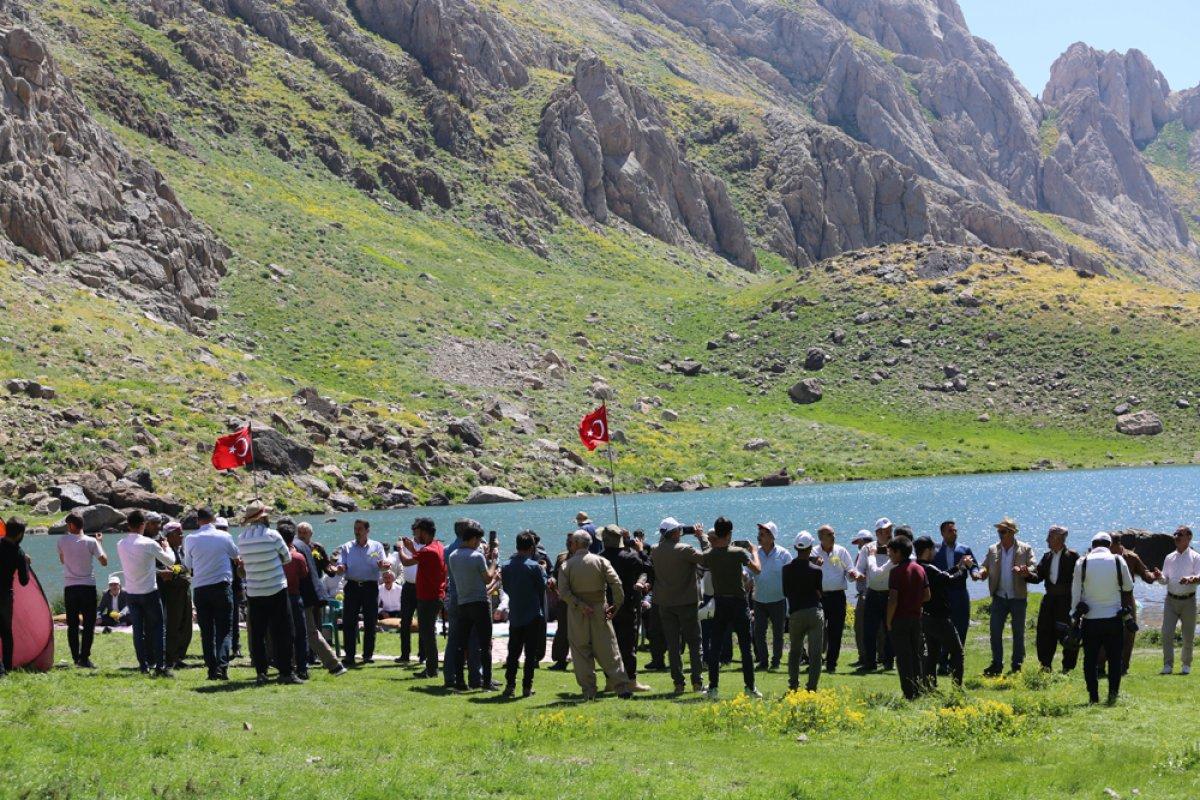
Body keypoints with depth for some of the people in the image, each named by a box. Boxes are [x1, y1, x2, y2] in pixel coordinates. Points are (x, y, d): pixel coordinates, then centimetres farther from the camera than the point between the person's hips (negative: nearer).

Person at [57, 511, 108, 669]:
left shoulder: (62, 541, -1)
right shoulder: (91, 542, -6)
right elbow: (104, 561, -2)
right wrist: (100, 542, 10)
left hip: (69, 587, 2)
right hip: (88, 586, -2)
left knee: (72, 625, 8)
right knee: (89, 624, 1)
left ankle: (76, 657, 7)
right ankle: (84, 657, -8)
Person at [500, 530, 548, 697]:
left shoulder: (506, 566, 1)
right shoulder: (534, 566, -14)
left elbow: (506, 588, 9)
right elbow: (542, 587, -5)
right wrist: (543, 571, 10)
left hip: (514, 614, 4)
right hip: (533, 615, -4)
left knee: (513, 652, 12)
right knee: (531, 653, 3)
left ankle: (510, 685, 7)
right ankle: (527, 686, 3)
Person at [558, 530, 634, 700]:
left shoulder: (567, 565, -1)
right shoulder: (600, 561, 1)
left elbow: (563, 591, -13)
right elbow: (616, 583, -9)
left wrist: (579, 605, -12)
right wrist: (616, 605, -5)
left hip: (577, 614, -1)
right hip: (600, 611, 1)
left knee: (581, 652, 5)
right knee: (608, 651, 4)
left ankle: (588, 691, 2)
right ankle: (622, 687, -2)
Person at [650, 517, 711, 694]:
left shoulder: (655, 551, -1)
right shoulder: (684, 550, -16)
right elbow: (707, 557, -15)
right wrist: (702, 537, -2)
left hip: (665, 604, 4)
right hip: (687, 602, -4)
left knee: (672, 645, 6)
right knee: (694, 642, 6)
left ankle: (678, 683, 3)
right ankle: (697, 681, 3)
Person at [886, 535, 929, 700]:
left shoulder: (896, 571, -13)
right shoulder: (920, 569, 7)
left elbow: (893, 600, -17)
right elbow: (927, 596, 9)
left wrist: (889, 622, -8)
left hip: (900, 618, -6)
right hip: (916, 617, 6)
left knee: (903, 658, -2)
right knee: (916, 656, 14)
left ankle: (909, 694, -4)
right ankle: (920, 691, 14)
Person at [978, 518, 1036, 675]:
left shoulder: (1025, 549, -2)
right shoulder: (993, 550, 8)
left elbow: (1033, 567, -10)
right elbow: (985, 567, 10)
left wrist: (1025, 572, -33)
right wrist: (982, 573, -14)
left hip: (1018, 597, -3)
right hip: (999, 597, 3)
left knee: (1018, 632, 4)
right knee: (995, 631, 0)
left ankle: (1017, 665, 14)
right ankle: (997, 664, 10)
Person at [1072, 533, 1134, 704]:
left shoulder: (1082, 563, -2)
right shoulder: (1118, 561, -2)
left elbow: (1075, 592, 0)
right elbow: (1128, 587, 10)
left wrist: (1076, 613, 8)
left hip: (1090, 619, 0)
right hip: (1114, 618, 0)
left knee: (1090, 659, 7)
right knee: (1115, 658, 7)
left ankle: (1093, 696, 5)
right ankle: (1113, 693, 0)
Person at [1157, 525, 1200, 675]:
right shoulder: (1170, 558, 12)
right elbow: (1165, 580, 9)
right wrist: (1160, 577, -15)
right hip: (1171, 600, 3)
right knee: (1167, 633, -7)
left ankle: (1186, 665, 18)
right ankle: (1168, 664, 0)